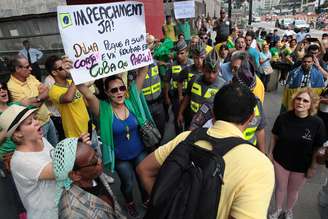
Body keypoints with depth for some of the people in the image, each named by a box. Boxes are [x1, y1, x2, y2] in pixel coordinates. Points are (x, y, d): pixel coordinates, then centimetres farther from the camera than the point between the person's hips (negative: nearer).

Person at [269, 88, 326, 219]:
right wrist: (271, 152, 1)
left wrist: (313, 167, -5)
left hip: (301, 165, 0)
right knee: (280, 187, 18)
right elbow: (275, 136, -2)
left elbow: (318, 148, -10)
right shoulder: (283, 117, -16)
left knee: (293, 190, 21)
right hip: (280, 160, 1)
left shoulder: (317, 123, -19)